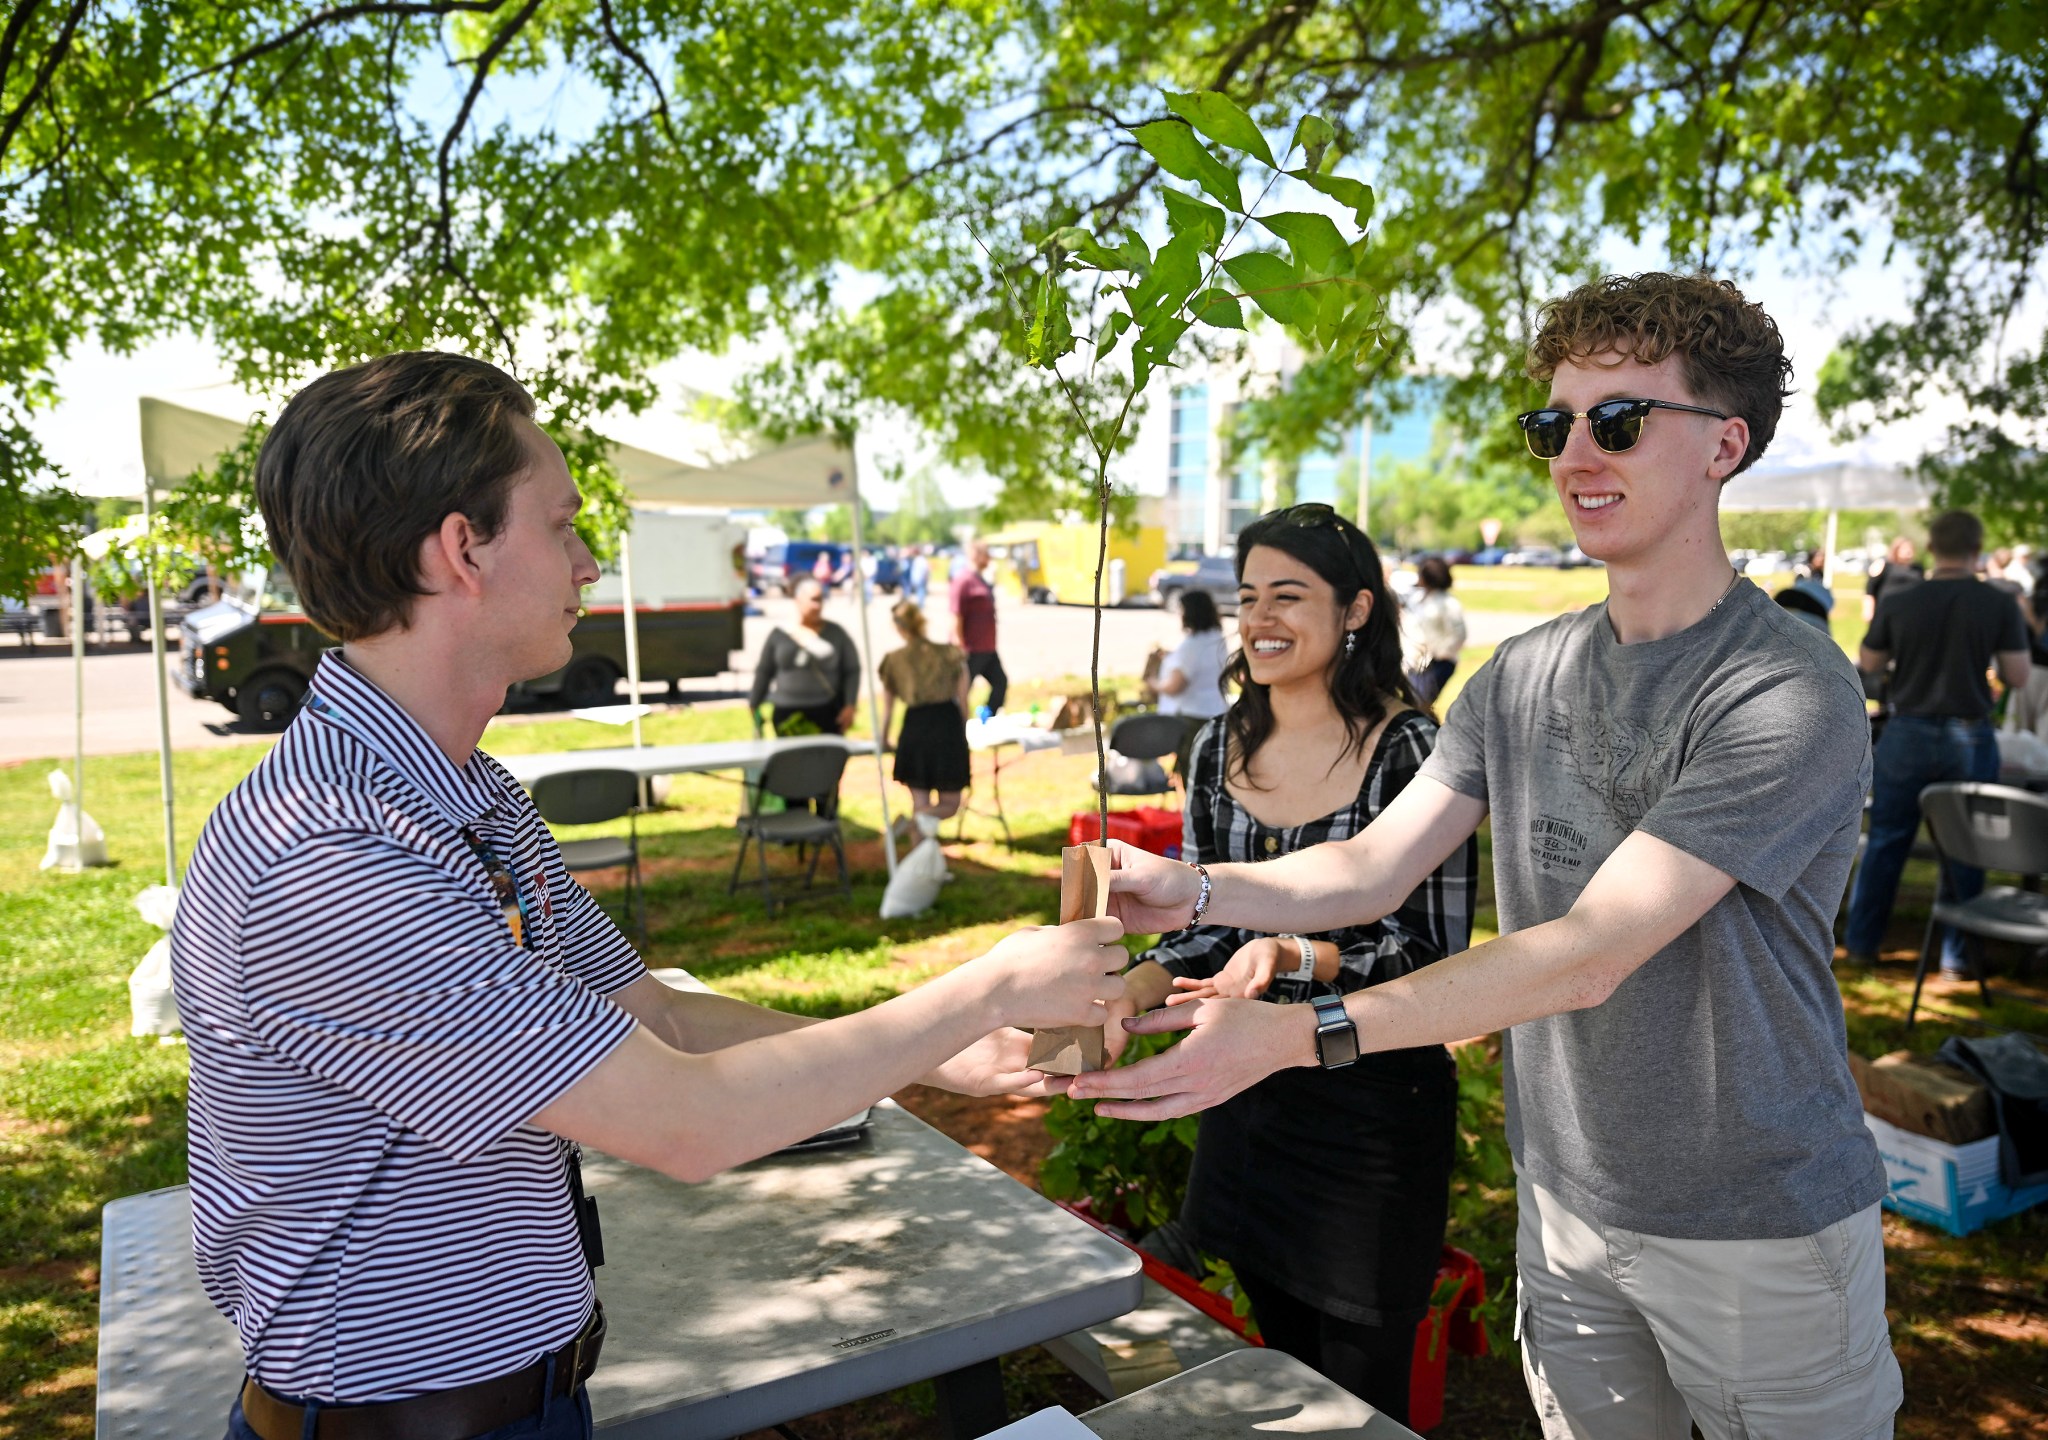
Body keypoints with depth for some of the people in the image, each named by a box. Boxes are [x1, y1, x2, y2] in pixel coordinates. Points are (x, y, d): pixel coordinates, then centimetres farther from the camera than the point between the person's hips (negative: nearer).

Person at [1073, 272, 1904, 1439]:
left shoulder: (1790, 692, -21)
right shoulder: (1523, 677, 2)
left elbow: (1589, 953, -28)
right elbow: (1375, 869, -3)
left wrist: (1301, 1032, -33)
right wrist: (1193, 891, -22)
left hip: (1758, 1229, -5)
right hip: (1568, 1203, 5)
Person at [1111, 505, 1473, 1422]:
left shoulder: (1410, 750, -16)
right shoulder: (1221, 747, 1)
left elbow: (1435, 951, -15)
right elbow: (1204, 925, 7)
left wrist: (1299, 958, -30)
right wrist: (1138, 983, -12)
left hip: (1374, 1103, -5)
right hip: (1247, 1095, 6)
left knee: (1360, 1397, 10)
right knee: (1283, 1364, 24)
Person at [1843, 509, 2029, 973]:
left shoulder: (1896, 604, -6)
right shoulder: (2000, 605, -8)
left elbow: (1869, 664, 4)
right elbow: (2017, 676, -5)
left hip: (1907, 734, 1)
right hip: (1969, 738, -1)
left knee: (1885, 842, 11)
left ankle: (1861, 943, 18)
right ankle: (1956, 954, 16)